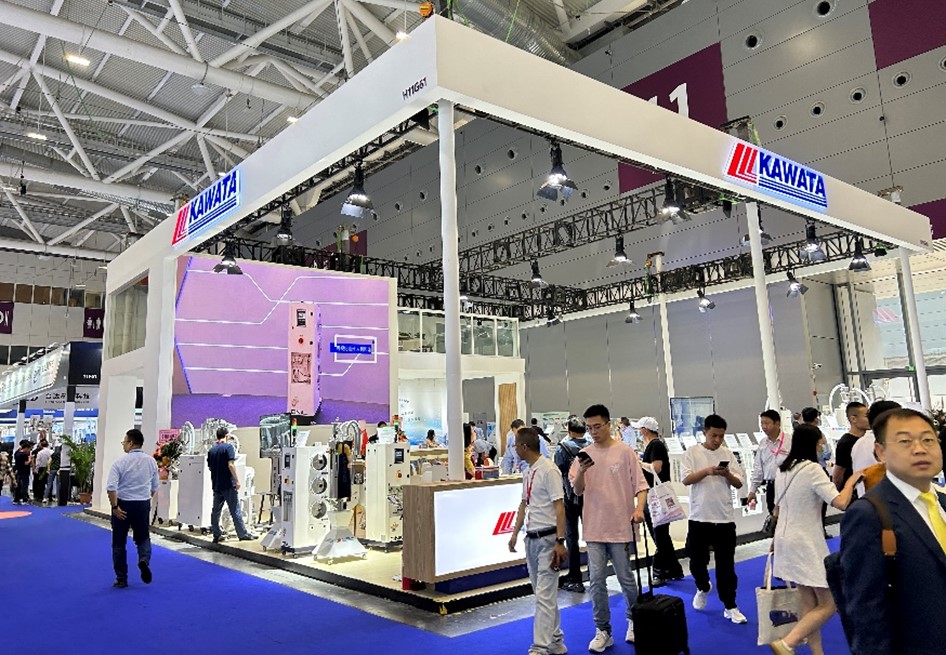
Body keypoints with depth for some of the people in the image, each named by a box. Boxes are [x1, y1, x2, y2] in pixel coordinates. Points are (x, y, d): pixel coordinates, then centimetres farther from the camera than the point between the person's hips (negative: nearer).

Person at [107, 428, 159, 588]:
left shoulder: (120, 461, -11)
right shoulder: (151, 461, 0)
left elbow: (111, 487, -19)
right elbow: (154, 488, 8)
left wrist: (115, 507, -12)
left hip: (123, 505, -2)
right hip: (143, 504, 2)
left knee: (119, 543, 12)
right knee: (143, 537, 17)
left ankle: (121, 579, 16)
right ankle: (144, 560, -12)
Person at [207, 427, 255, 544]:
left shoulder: (211, 450, 10)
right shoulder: (228, 446, -9)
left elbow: (210, 467, 15)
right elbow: (231, 465, -17)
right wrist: (237, 480, -14)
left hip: (216, 485, 6)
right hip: (228, 484, -6)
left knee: (216, 510, 9)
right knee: (235, 511, -2)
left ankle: (217, 535, 12)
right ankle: (243, 534, 3)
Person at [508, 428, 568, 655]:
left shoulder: (549, 470, -16)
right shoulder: (528, 472, 11)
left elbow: (559, 507, -18)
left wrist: (560, 542, -21)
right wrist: (515, 533, 18)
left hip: (548, 538, -9)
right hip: (531, 538, 9)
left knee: (544, 595, -7)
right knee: (544, 593, 16)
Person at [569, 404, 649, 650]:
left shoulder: (625, 452, -6)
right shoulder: (584, 454, 3)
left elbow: (640, 485, -5)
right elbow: (577, 490, 0)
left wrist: (639, 509, -22)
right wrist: (581, 471, -19)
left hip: (621, 527, -2)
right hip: (594, 528, 3)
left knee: (626, 579, 11)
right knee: (597, 581, 4)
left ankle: (634, 621, 35)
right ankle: (603, 631, 17)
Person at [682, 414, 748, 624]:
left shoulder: (727, 453, 4)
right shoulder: (692, 452, -1)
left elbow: (739, 484, 5)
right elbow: (686, 479, -9)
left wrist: (727, 474, -16)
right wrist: (707, 471, -23)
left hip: (725, 518, 1)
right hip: (699, 517, -1)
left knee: (726, 564, 5)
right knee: (697, 560, 11)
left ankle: (730, 607, 16)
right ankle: (703, 588, 39)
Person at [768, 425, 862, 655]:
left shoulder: (783, 469, 8)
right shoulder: (812, 469, -17)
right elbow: (841, 503, -24)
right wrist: (850, 482, -6)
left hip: (786, 540, 8)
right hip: (807, 543, -8)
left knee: (809, 603, 15)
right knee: (829, 603, 1)